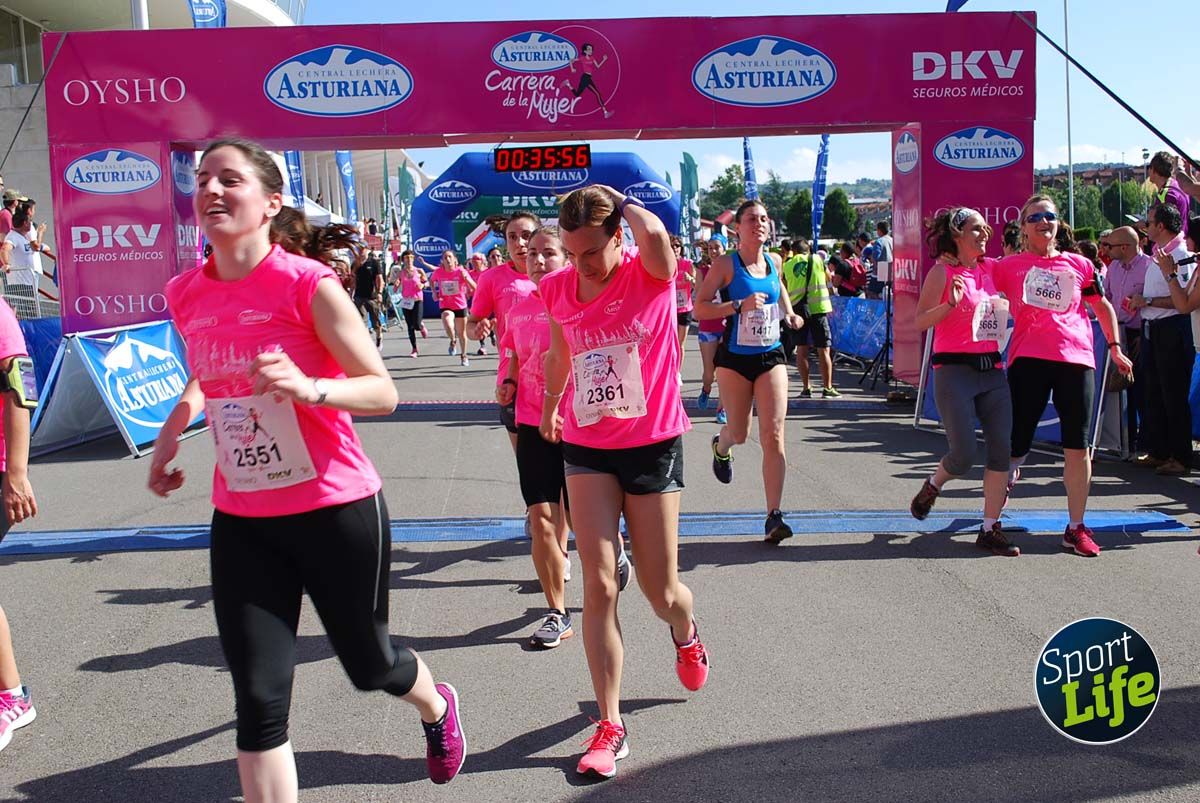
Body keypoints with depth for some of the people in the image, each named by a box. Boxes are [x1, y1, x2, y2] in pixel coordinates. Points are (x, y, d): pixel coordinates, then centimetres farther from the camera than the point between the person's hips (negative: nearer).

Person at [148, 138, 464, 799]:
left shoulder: (308, 284, -14)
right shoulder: (186, 295, 2)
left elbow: (383, 393, -15)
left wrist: (309, 388, -32)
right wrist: (171, 431, 12)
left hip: (336, 510, -4)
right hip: (241, 521, 4)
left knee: (369, 664, 17)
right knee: (258, 698, -1)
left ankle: (437, 708, 52)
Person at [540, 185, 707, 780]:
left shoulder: (650, 274, -13)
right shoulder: (557, 290, -2)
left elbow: (654, 234, -38)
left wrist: (623, 200, -18)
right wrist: (548, 408, 32)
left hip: (652, 445, -2)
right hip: (586, 448, 3)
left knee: (662, 593, 6)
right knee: (598, 584, -5)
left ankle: (686, 634, 45)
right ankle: (610, 726, 6)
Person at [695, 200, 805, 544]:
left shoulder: (774, 261, 6)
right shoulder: (726, 264, -8)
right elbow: (699, 308, -13)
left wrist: (789, 314, 14)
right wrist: (739, 305, -23)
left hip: (771, 355, 3)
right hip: (735, 357, -3)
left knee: (773, 435, -9)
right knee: (739, 433, 9)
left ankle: (774, 516, -8)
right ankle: (721, 445, 50)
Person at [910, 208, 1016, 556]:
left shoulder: (990, 269, 13)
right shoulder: (942, 272, -4)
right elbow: (920, 322, -11)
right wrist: (951, 303, -24)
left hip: (992, 370, 6)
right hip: (955, 371, -6)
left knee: (1002, 448, -1)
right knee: (964, 454, -7)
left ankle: (990, 529, 8)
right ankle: (931, 487, 27)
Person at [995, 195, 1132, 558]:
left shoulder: (1079, 265, 14)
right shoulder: (1010, 266, 7)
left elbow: (1102, 306, 22)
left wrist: (1114, 347, 17)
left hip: (1076, 359, 2)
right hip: (1028, 360, -2)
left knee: (1078, 445, 1)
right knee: (1017, 441, 1)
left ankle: (1076, 528, 10)